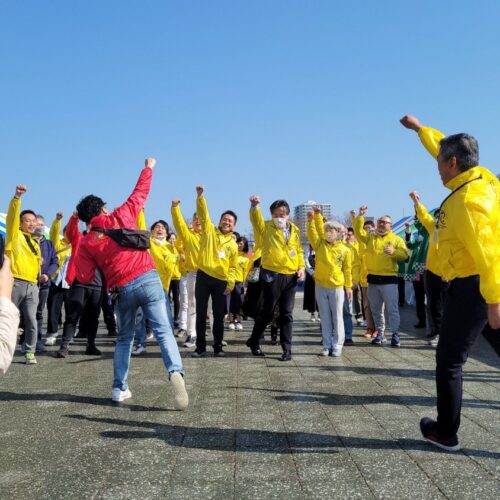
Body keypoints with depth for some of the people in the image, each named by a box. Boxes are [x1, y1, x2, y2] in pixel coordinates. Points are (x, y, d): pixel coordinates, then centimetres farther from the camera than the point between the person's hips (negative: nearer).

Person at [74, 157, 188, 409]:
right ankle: (176, 372, -30)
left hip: (123, 289, 2)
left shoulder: (86, 243, 9)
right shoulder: (120, 217, 7)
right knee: (163, 330, -6)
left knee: (124, 338, 21)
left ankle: (119, 388, 20)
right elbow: (140, 193, 15)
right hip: (148, 279, -1)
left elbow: (84, 277, 6)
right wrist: (148, 167, 28)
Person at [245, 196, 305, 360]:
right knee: (267, 312, 5)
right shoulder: (266, 227, -3)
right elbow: (256, 219, -22)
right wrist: (254, 206, -42)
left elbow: (299, 251, 16)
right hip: (272, 275, -4)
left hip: (291, 276, 4)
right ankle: (254, 342, 25)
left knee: (286, 314, 7)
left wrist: (302, 267, 2)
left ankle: (287, 349, 14)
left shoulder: (295, 230, 10)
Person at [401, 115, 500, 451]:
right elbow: (446, 147, 25)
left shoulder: (467, 199, -19)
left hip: (471, 286, -9)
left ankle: (446, 433, 16)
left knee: (449, 361, 3)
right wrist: (419, 128, 36)